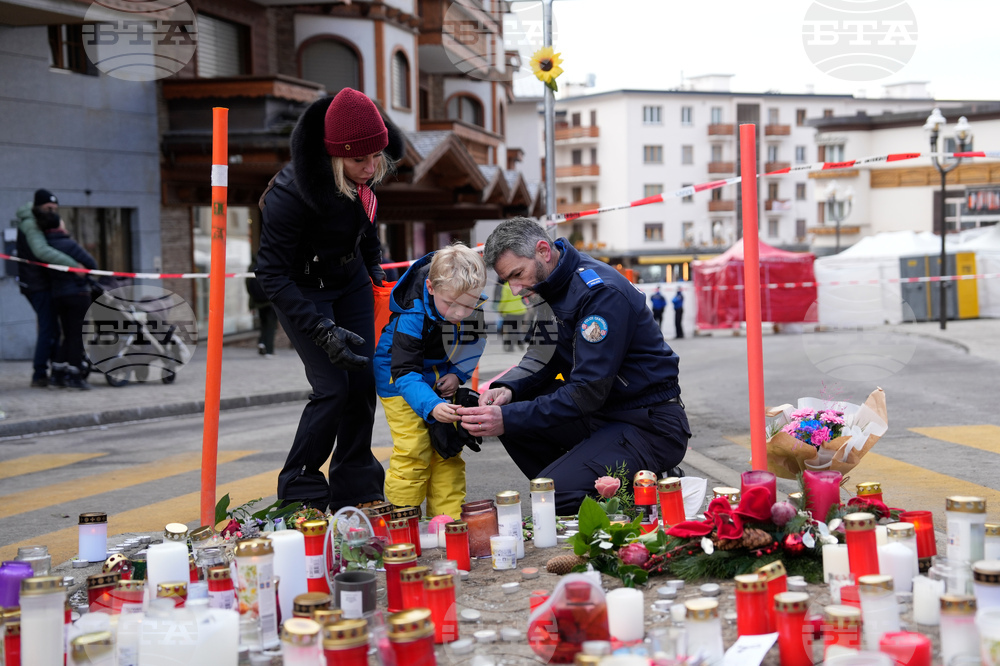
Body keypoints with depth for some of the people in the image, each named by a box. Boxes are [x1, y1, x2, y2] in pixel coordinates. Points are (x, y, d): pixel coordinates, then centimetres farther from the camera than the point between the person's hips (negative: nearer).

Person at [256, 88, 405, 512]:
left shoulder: (365, 173, -15)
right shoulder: (291, 191, -35)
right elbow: (272, 275, -30)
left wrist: (375, 265, 16)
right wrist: (323, 331, -34)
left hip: (350, 278, 6)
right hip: (302, 289, -6)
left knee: (363, 380, 2)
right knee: (333, 387, -13)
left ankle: (354, 488, 14)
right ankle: (299, 492, 4)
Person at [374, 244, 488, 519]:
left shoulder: (472, 305, -19)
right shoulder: (413, 316, -36)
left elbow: (475, 340, 3)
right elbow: (405, 373, -38)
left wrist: (458, 373, -11)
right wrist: (431, 407, -53)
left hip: (440, 377, 6)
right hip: (400, 379, -6)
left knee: (448, 448, 5)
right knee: (413, 450, -13)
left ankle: (448, 518, 13)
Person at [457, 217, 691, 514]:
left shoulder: (601, 292, -23)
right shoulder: (551, 286, 5)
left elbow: (588, 392, -26)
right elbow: (543, 356, 10)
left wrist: (509, 418, -29)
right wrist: (508, 388, -12)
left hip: (649, 425, -9)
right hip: (604, 412, 9)